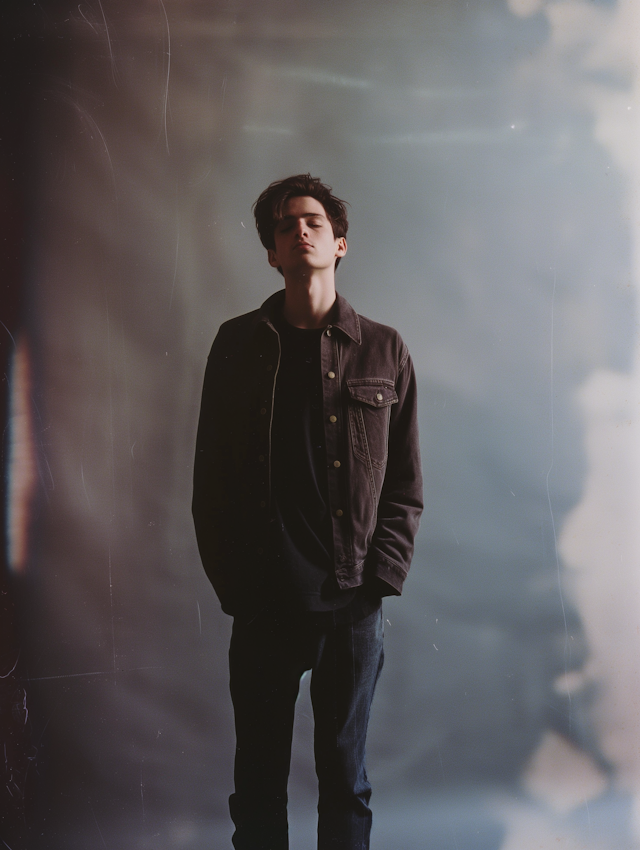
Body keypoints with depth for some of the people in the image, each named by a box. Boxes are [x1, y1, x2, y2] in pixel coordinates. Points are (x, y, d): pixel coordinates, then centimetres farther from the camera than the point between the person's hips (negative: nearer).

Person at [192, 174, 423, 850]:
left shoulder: (383, 351, 6)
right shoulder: (238, 344, 5)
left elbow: (405, 484, 6)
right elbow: (210, 476, 6)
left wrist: (379, 578, -5)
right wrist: (229, 582, -1)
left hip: (353, 605, 0)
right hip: (262, 605, 0)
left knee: (345, 781, 11)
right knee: (258, 780, 10)